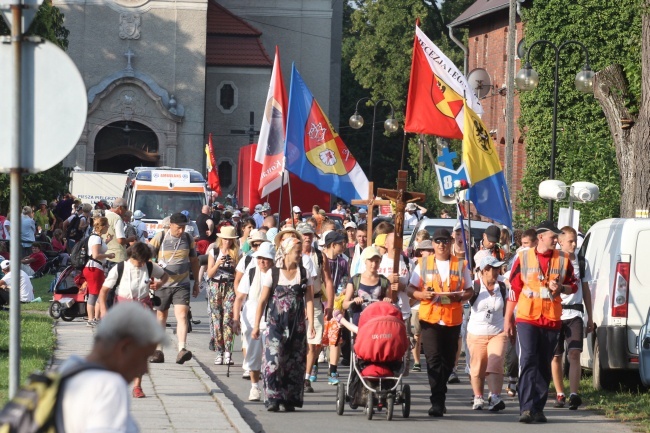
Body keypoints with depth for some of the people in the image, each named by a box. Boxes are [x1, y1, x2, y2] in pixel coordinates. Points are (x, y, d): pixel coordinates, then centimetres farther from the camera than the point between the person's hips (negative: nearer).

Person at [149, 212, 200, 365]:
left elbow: (194, 261, 15)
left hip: (182, 285, 0)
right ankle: (158, 351, 17)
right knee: (160, 316, 9)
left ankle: (182, 349, -23)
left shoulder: (188, 239, 5)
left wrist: (196, 282, 16)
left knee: (182, 315, -14)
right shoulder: (160, 238, -3)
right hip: (162, 284, 0)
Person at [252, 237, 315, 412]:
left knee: (295, 362, 3)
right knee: (273, 359, -12)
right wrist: (256, 326, -1)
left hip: (297, 325, 2)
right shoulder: (273, 274, -1)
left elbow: (309, 300, 1)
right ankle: (273, 399, -11)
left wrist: (311, 325, -7)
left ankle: (290, 400, 9)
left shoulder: (304, 274, 5)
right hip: (276, 323, -2)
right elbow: (262, 301, 2)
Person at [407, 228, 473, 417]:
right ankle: (437, 401, -12)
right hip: (429, 318, -1)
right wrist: (422, 295, -14)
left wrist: (460, 297, -12)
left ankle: (439, 398, 24)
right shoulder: (423, 264, 8)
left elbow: (469, 291, 10)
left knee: (448, 361, 8)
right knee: (434, 359, -11)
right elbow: (411, 289, 7)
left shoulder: (460, 265, 9)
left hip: (453, 319, 1)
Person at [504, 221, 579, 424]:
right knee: (527, 361, -13)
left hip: (552, 321, 3)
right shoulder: (523, 258, 0)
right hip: (527, 318, -3)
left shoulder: (563, 259, 5)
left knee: (544, 366, 8)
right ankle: (526, 408, -18)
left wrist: (561, 288, -10)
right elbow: (513, 288, 5)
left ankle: (538, 408, 15)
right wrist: (508, 319, 5)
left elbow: (573, 286, 14)